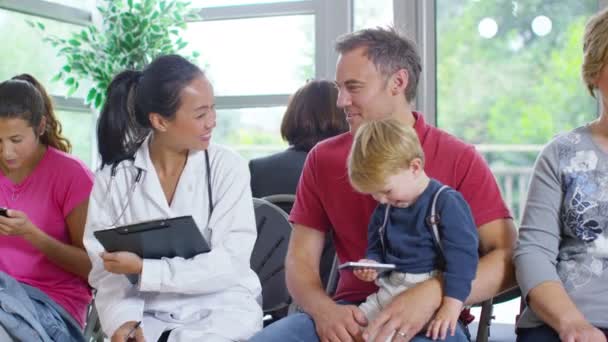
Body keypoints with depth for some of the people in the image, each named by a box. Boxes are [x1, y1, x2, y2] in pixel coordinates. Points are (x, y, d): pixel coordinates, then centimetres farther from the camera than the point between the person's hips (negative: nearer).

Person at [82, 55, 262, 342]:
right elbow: (107, 272, -1)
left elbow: (231, 264, -10)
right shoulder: (113, 178, 1)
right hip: (149, 318, 1)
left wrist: (144, 270, -16)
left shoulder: (228, 167, -3)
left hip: (222, 312, -1)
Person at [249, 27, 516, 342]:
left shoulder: (460, 160, -2)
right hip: (348, 314, 3)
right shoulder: (323, 159, 9)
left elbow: (508, 258, -9)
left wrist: (433, 294, -26)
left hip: (430, 317, -2)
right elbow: (300, 259, 6)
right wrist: (323, 309, -16)